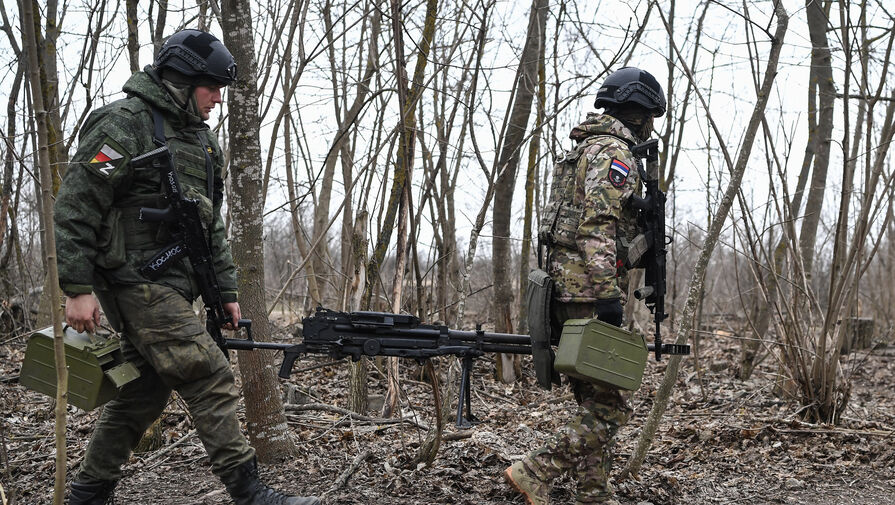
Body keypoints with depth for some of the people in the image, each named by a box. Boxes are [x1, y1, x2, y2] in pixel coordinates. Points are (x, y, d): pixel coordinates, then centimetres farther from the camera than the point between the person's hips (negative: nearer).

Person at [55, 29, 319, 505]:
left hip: (174, 285, 9)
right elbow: (75, 206, -14)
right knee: (211, 379, -14)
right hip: (138, 281, -9)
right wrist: (77, 288, -18)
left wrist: (225, 290, 16)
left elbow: (211, 224, 22)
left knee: (143, 395, 13)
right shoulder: (123, 123, -10)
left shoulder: (200, 139, 18)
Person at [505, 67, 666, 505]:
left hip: (567, 290, 10)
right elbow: (597, 227, -21)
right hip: (590, 293, -10)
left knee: (593, 403, 13)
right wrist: (609, 295, -24)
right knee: (608, 408, -7)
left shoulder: (583, 150, 23)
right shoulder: (615, 152, -9)